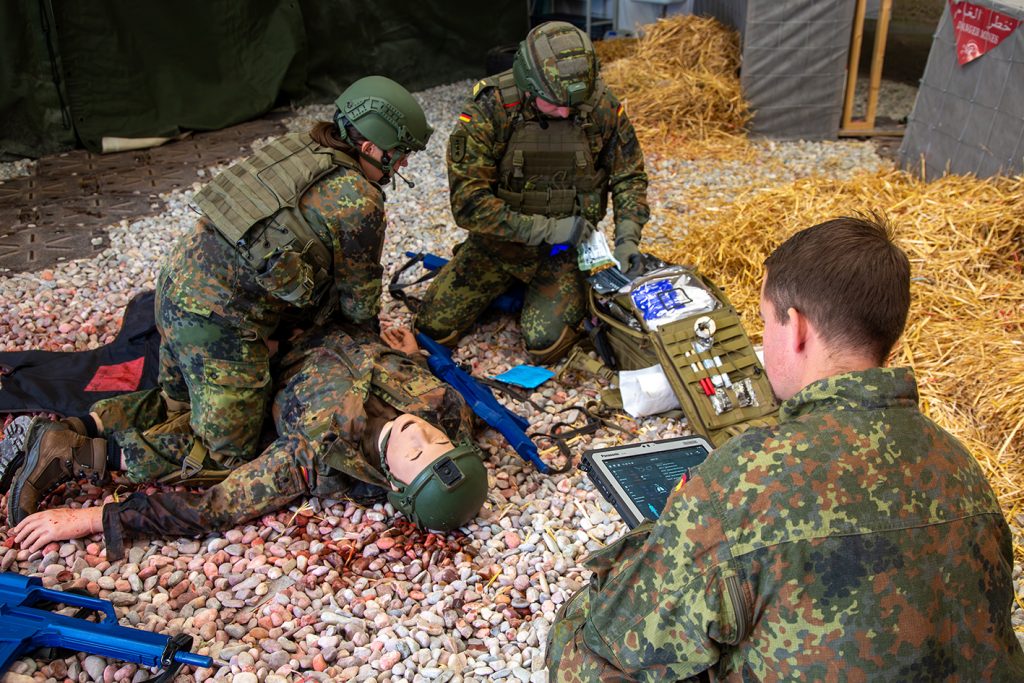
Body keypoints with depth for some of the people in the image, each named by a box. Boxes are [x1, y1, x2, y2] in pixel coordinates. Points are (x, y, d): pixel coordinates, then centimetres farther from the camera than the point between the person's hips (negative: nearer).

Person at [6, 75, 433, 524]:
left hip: (176, 285, 9)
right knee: (225, 457, 1)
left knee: (177, 408, 28)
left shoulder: (297, 150, 12)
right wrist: (367, 332, 22)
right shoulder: (360, 203, -13)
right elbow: (358, 295, 1)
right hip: (220, 326, -9)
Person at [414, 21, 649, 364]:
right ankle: (507, 284, 23)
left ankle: (571, 289, 14)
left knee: (546, 344, -19)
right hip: (500, 237, 1)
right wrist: (545, 229, -25)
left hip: (566, 244, 0)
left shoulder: (601, 105, -14)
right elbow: (467, 203, -23)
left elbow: (629, 176, 0)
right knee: (434, 330, -3)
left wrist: (627, 238, -16)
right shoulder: (488, 110, -21)